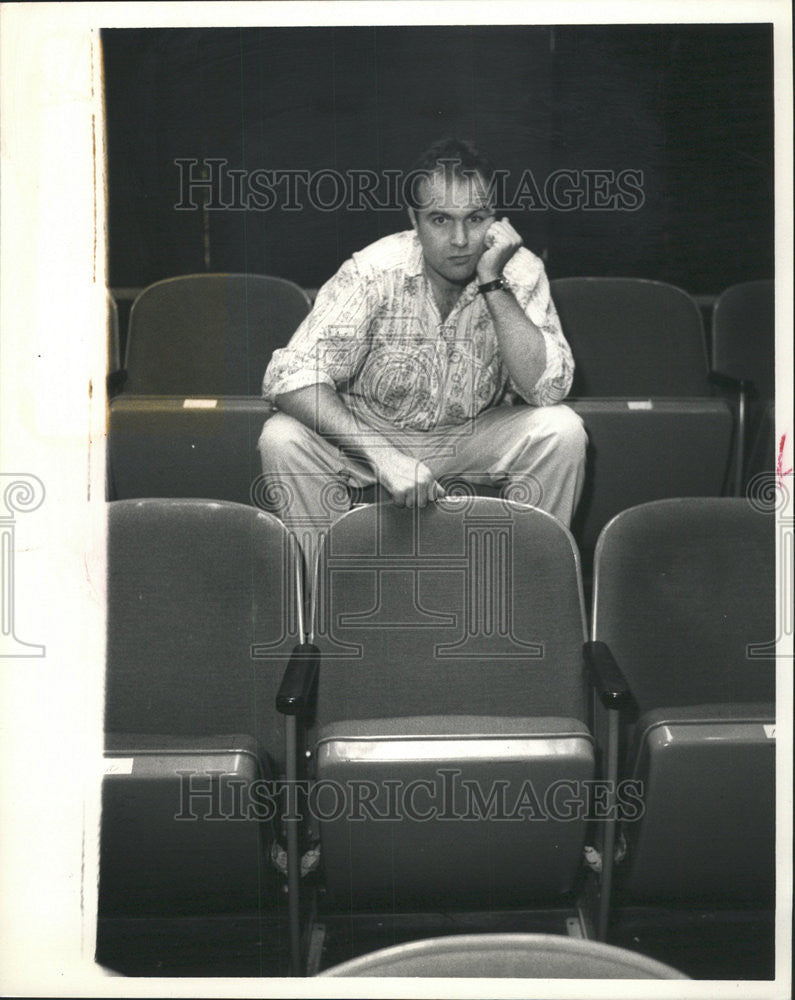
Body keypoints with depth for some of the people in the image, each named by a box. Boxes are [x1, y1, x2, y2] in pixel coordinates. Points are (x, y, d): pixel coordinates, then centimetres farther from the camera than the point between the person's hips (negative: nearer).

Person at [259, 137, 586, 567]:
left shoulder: (520, 273, -15)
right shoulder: (374, 272, -21)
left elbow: (546, 389, -26)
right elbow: (288, 378, -29)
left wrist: (493, 284, -31)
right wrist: (383, 455, -40)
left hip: (475, 439, 1)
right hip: (371, 431, -1)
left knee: (562, 430, -25)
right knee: (283, 438, -27)